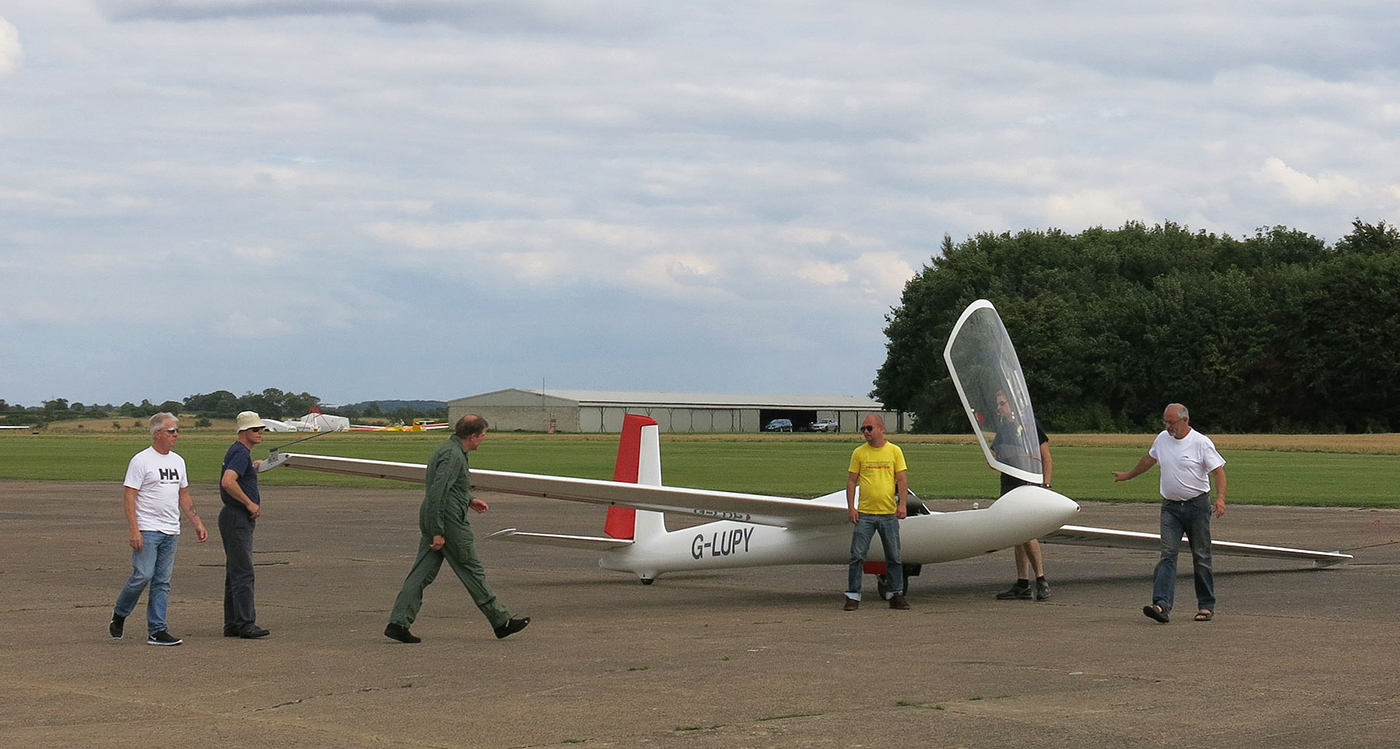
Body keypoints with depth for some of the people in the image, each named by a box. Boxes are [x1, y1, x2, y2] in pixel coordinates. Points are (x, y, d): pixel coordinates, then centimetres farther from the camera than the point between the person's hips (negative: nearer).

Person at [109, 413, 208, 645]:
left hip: (171, 531, 7)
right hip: (147, 530, -7)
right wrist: (133, 530, -20)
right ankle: (119, 615, 10)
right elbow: (128, 496, -12)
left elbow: (184, 496, 22)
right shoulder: (141, 460, -8)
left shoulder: (177, 461, 15)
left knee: (162, 582, 5)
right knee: (143, 575, -13)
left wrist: (197, 523, 14)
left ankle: (156, 631, 6)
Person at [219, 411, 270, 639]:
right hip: (237, 519, -11)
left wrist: (253, 468, 31)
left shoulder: (238, 452, 17)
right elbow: (228, 482, -31)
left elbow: (232, 477, 34)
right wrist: (250, 503, -23)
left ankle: (232, 624, 16)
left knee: (235, 573, 12)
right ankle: (245, 624, -10)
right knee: (243, 573, -10)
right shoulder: (241, 453, -16)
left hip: (240, 519, 11)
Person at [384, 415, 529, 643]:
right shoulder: (453, 456, -18)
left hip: (430, 521, 10)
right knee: (472, 572, 2)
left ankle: (398, 622, -1)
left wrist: (469, 500, 29)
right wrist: (438, 532, -25)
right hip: (449, 523, -10)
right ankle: (500, 622, 12)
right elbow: (437, 493, -25)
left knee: (422, 573, 5)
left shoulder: (446, 449, 15)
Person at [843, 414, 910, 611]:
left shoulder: (894, 451, 4)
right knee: (857, 555, -4)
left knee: (894, 557, 7)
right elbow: (851, 481, 5)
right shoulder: (859, 453, 4)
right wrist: (851, 508, -4)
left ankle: (896, 595, 17)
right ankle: (853, 596, 2)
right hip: (865, 514, 0)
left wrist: (903, 504, -10)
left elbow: (902, 479, 2)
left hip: (889, 514, 0)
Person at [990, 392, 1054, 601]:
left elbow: (1046, 458, -5)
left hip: (1029, 484, -8)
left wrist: (1045, 484, -12)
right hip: (1009, 485, 8)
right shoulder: (1002, 429, 16)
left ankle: (1041, 581, -10)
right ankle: (1022, 585, 10)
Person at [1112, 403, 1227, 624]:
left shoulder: (1201, 443, -9)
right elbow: (1148, 460, 27)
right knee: (1168, 554, -10)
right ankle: (1162, 605, -21)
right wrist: (1128, 475, 39)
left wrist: (1220, 498, -27)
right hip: (1170, 506, 4)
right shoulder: (1162, 439, 8)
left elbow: (1218, 471, -12)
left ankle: (1206, 606, 16)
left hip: (1197, 505, -4)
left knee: (1201, 557, 5)